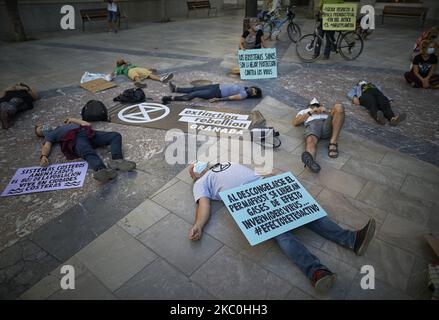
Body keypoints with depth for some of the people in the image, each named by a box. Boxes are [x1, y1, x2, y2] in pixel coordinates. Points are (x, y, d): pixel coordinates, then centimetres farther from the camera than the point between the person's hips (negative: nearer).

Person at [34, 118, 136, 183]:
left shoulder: (65, 124, 44)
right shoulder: (49, 135, 30)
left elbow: (87, 124, 36)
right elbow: (46, 146, 7)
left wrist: (72, 119, 33)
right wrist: (44, 156, -13)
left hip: (87, 133, 6)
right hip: (75, 139, -5)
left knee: (115, 135, -18)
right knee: (89, 154, -40)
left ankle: (116, 160, -44)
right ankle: (102, 170, -70)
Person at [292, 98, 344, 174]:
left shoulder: (326, 110, 45)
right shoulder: (304, 111, 41)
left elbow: (335, 115, 23)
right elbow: (295, 122, 18)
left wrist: (326, 111, 5)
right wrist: (310, 112, 9)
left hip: (327, 123, 2)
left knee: (338, 107, -28)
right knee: (311, 140, -38)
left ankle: (333, 143, -32)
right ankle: (309, 159, -73)